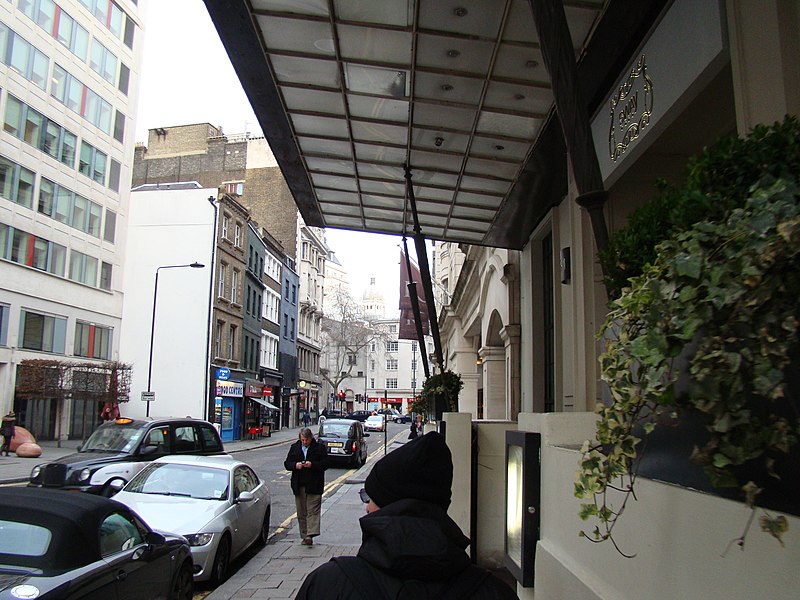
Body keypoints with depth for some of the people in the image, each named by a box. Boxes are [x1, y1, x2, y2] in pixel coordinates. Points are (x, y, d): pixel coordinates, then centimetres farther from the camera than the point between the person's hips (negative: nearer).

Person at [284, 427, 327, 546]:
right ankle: (304, 536, 14)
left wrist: (312, 465, -19)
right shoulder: (294, 447, 11)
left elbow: (325, 464, -4)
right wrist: (295, 465, -10)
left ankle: (310, 535, -15)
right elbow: (287, 463, 11)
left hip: (314, 485, -4)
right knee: (301, 512, 7)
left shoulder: (319, 447, 0)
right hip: (299, 485, 4)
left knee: (313, 511, -9)